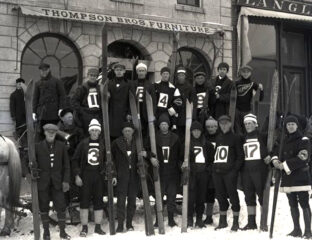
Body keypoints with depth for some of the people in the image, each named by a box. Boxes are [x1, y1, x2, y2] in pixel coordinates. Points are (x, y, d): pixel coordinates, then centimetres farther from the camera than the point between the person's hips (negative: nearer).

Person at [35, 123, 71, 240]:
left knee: (61, 207, 0)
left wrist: (66, 180, 0)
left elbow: (66, 165, 6)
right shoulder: (38, 146, 1)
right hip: (42, 182, -1)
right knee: (44, 207, 6)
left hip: (57, 182, 1)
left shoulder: (61, 146, 5)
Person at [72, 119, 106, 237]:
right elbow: (75, 160, 3)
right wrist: (77, 175, -4)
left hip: (98, 175, 1)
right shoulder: (83, 143, 2)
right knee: (84, 201, 0)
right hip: (85, 175, -1)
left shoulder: (103, 144, 6)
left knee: (99, 201, 5)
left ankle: (98, 227, 16)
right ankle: (84, 227, 10)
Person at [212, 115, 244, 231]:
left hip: (230, 172, -5)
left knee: (233, 195, -4)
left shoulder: (235, 138, 2)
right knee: (220, 195, 8)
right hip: (217, 171, 5)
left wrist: (235, 169, -10)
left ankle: (235, 222, 4)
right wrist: (213, 167, 8)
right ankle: (223, 221, 19)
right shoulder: (217, 138, 16)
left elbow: (240, 156, 0)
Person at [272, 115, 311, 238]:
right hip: (287, 177, 7)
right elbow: (276, 150, 24)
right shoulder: (284, 141, 13)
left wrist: (285, 165, -16)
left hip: (300, 176, -6)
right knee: (292, 204, 11)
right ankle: (297, 229, 20)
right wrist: (275, 159, 0)